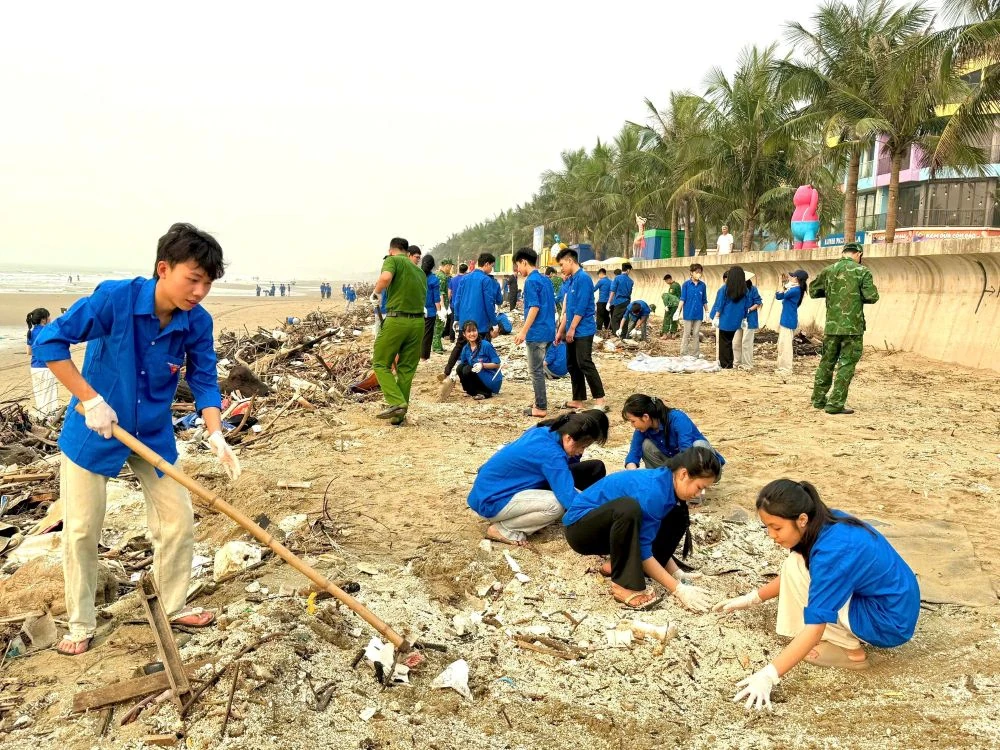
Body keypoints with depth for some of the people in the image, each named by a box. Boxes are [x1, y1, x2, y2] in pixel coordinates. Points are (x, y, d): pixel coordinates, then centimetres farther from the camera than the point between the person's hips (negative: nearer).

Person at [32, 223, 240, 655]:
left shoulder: (198, 322, -14)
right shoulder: (115, 298, -26)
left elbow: (204, 381, -7)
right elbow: (48, 341, -23)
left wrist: (216, 436, -23)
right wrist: (91, 400, -26)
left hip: (153, 434, 4)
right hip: (92, 431, -3)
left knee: (179, 521, 6)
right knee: (81, 530, 5)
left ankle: (174, 607, 27)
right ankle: (81, 625, 25)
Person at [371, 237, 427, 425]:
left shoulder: (392, 260, 0)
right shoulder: (419, 271, 21)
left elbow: (385, 277, -21)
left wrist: (376, 292, -4)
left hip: (397, 320, -6)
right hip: (418, 321, 6)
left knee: (381, 363, 7)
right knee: (406, 368, 12)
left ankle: (396, 402, -10)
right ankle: (399, 415, 14)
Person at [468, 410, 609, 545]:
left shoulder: (543, 432, 0)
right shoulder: (551, 453, -26)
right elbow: (569, 497, -27)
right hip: (491, 500, -9)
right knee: (557, 505, -25)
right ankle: (502, 529, -7)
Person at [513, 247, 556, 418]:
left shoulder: (531, 281, -13)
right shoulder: (546, 280, 14)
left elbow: (534, 307, -19)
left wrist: (523, 331, -19)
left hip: (537, 333, -9)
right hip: (547, 331, 9)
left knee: (535, 371, -2)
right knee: (538, 369, 17)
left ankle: (541, 408, 1)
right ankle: (540, 402, 22)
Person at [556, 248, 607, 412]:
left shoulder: (583, 278, -13)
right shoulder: (571, 280, 15)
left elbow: (581, 307, -18)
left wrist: (572, 328, -16)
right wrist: (561, 330, 18)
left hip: (582, 331, -9)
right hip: (572, 331, 9)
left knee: (585, 364, -11)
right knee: (572, 365, 10)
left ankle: (600, 401, -8)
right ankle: (578, 400, 16)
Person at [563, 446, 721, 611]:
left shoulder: (668, 482, -3)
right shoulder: (653, 490, -29)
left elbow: (657, 543, 5)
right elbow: (643, 552, -26)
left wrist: (678, 575, -6)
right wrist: (679, 589, -23)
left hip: (609, 529, 9)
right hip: (580, 526, -9)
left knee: (676, 521, 0)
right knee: (628, 508, -37)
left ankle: (620, 565, 0)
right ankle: (624, 585, -24)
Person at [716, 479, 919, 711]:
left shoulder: (832, 551, -29)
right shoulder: (824, 523, -4)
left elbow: (814, 629, -31)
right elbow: (791, 575, 15)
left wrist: (768, 675, -32)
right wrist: (751, 599, 14)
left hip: (891, 622, -9)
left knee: (796, 569, -19)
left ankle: (850, 650, -6)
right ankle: (851, 635, 5)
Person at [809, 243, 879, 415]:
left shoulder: (828, 270, 5)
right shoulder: (862, 271, -6)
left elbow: (813, 291, 14)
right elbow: (872, 297, -9)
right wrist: (859, 297, 10)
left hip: (832, 325, 4)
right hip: (853, 326, -4)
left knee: (827, 362, 16)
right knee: (846, 364, 1)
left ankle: (819, 398, 23)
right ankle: (835, 404, -2)